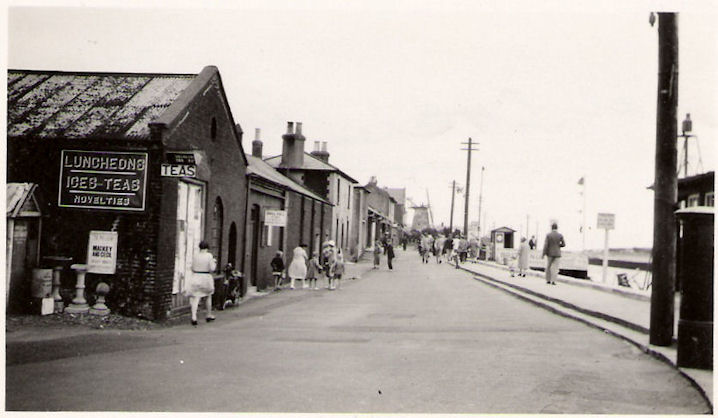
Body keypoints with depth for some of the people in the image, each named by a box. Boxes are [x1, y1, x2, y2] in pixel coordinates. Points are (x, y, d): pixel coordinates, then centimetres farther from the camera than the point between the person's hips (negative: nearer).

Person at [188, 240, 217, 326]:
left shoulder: (195, 256, 0)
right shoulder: (209, 255, -8)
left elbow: (193, 268, 7)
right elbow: (212, 268, -9)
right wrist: (214, 262, 9)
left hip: (195, 277, 1)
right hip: (206, 278, -1)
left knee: (195, 298, -2)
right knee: (208, 296, 20)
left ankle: (194, 317, -18)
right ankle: (209, 315, 31)